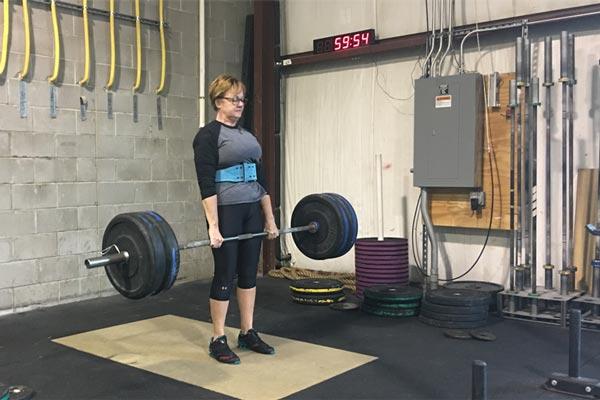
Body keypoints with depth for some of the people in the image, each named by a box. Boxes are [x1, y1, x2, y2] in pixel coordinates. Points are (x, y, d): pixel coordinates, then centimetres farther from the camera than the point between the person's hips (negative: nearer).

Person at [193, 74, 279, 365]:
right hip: (226, 211, -7)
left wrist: (270, 218, 11)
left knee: (249, 273, 11)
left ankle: (247, 333, 23)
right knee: (225, 275, -1)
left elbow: (260, 179, 14)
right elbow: (207, 184, -17)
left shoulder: (247, 136, 14)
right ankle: (218, 341, 12)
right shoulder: (208, 135, -9)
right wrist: (213, 226, -23)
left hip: (252, 210, 7)